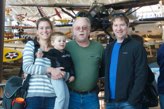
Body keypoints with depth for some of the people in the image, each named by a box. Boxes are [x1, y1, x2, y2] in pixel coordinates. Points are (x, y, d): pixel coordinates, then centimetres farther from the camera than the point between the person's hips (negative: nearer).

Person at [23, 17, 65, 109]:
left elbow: (66, 72, 11)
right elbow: (26, 67, -9)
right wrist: (50, 69, -18)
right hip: (33, 94, -3)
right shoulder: (31, 45, 4)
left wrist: (62, 74, -12)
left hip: (52, 95, 3)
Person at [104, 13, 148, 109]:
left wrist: (133, 100, -16)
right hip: (110, 101, 5)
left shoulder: (137, 46, -5)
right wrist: (107, 96, 6)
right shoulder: (109, 48, 12)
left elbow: (141, 76, -11)